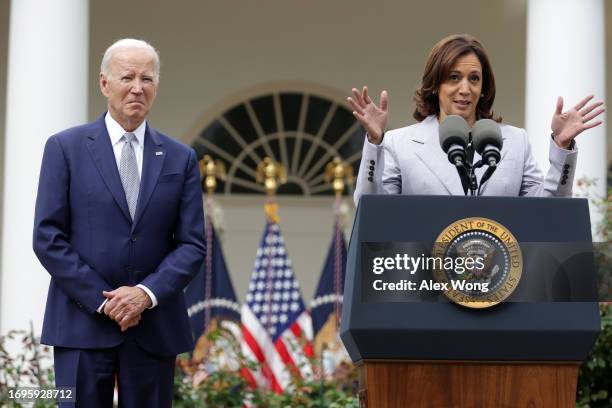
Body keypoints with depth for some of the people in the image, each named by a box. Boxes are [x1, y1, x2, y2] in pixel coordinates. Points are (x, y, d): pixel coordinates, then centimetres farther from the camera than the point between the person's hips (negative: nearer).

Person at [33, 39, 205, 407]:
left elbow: (192, 245, 5)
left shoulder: (181, 158, 9)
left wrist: (147, 293, -11)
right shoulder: (65, 148, 2)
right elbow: (48, 238, -3)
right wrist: (102, 300, -10)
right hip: (83, 324, -2)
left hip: (155, 328, 2)